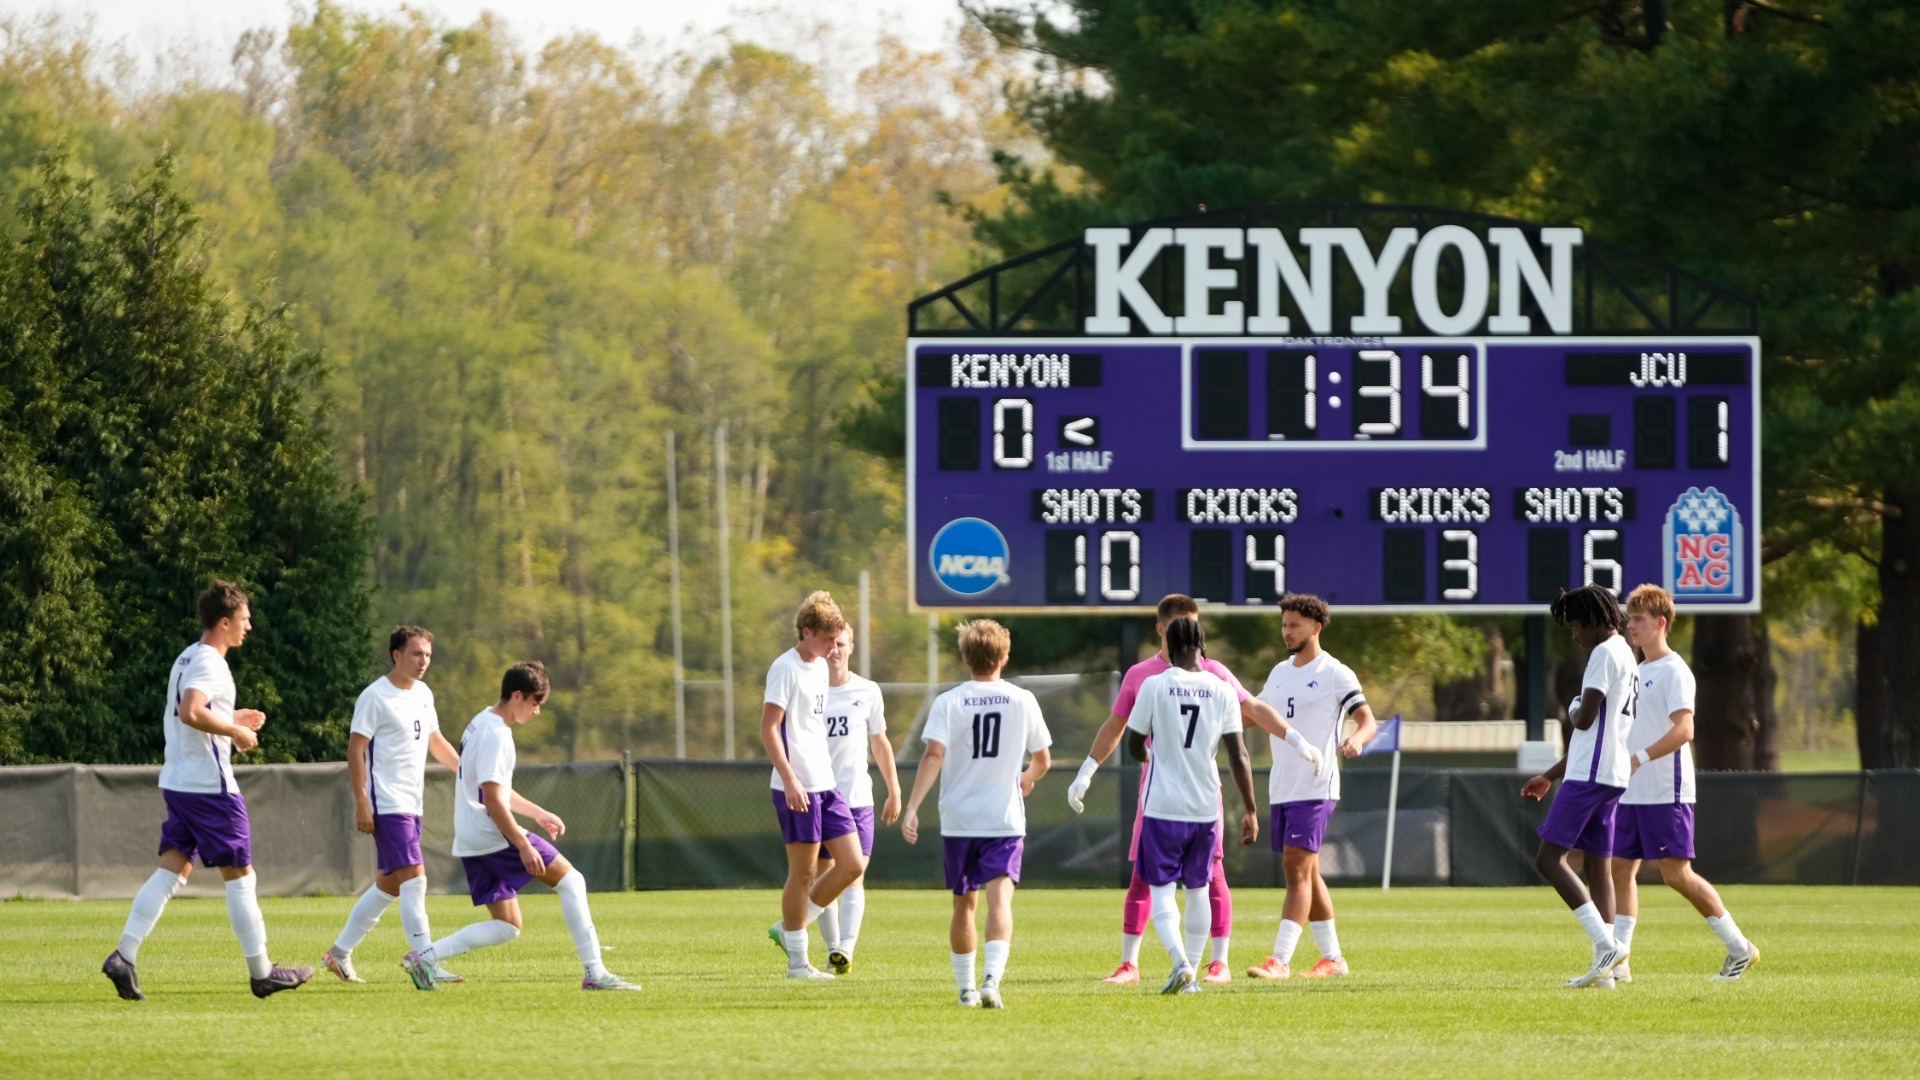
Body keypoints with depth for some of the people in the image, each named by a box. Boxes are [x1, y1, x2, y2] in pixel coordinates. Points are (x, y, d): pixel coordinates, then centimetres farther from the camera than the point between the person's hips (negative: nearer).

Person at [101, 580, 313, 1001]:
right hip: (209, 786, -9)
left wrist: (232, 719, 21)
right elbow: (191, 713, -31)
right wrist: (236, 732, -19)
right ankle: (261, 973, 7)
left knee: (172, 870, 6)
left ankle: (124, 956, -6)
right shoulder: (208, 662, -15)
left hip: (177, 784, 9)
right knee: (240, 875, 1)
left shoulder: (187, 658, 15)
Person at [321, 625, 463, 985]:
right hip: (388, 804, -9)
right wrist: (361, 803, -18)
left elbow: (435, 742, 25)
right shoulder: (376, 697, -11)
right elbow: (355, 749, -12)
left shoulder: (423, 695, 14)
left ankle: (340, 953, 24)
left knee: (389, 885, 13)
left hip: (412, 806, 9)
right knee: (414, 878, -16)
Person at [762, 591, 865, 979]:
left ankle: (788, 929, 18)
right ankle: (798, 961, 6)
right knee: (803, 872, -3)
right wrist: (789, 779, -23)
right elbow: (768, 728, -16)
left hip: (826, 785, 9)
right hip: (797, 787, -9)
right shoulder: (787, 668, -11)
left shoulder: (820, 666, 15)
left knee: (852, 865, 5)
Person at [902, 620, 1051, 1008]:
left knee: (963, 905, 16)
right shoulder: (1022, 701, 2)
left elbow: (933, 757, -14)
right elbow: (1043, 760, 11)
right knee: (1000, 900, -12)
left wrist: (912, 808, -16)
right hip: (1005, 818, -1)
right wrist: (1028, 778, 33)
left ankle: (966, 987, 25)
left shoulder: (948, 702, -2)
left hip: (957, 819, 1)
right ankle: (992, 979, -32)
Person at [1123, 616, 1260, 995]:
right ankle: (1192, 972, 20)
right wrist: (1250, 809, 4)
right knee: (1198, 890, 18)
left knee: (1161, 891, 1)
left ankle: (1181, 963, -20)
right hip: (1206, 807, 3)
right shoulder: (1221, 690, -1)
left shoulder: (1154, 687, -6)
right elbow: (1237, 754, -2)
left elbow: (1134, 746, 4)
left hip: (1163, 807, -3)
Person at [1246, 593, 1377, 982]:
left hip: (1315, 789, -8)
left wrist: (1357, 739, -33)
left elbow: (1368, 720, -11)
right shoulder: (1280, 673, 15)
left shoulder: (1335, 674, -6)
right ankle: (1332, 957, 20)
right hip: (1281, 789, 8)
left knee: (1297, 870, -14)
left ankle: (1280, 960, -19)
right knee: (1307, 875, 12)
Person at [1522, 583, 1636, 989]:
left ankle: (1606, 945, -19)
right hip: (1610, 776, 10)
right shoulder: (1624, 655, 22)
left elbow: (1585, 720, -19)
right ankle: (1605, 967, 5)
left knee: (1549, 858, -10)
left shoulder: (1605, 653, -10)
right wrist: (1550, 777, 30)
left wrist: (1574, 710, 6)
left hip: (1590, 775, -10)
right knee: (1599, 868, 8)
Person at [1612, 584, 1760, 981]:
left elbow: (1683, 729, -22)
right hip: (1632, 794, 9)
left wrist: (1639, 758, -33)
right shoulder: (1639, 671, 17)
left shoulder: (1673, 671, -11)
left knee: (1676, 874, -7)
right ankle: (1617, 962, 3)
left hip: (1666, 793, -9)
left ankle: (1739, 948, 4)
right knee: (1620, 868, 3)